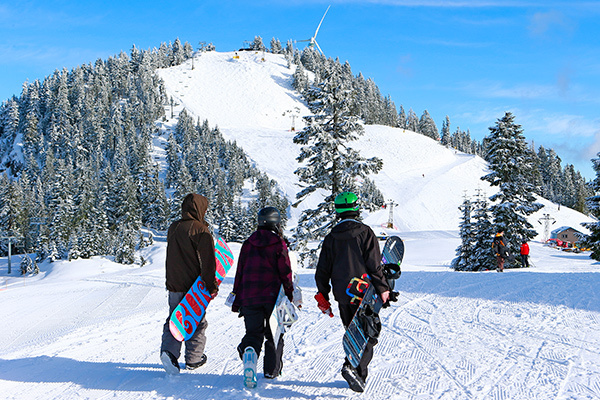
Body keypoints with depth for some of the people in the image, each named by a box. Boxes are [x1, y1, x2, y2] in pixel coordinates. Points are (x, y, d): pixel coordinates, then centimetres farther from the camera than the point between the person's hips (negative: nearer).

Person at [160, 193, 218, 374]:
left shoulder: (173, 228, 8)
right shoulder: (201, 230, -14)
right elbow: (207, 261, -16)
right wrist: (212, 286, -12)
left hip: (174, 285, 5)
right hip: (194, 286, -5)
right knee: (197, 322, 9)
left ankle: (169, 350, -9)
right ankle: (194, 358, 17)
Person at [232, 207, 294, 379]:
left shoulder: (248, 243, 8)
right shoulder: (278, 243, -5)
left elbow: (240, 272, 10)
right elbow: (285, 272, -6)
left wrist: (237, 300, 15)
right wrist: (290, 295, 3)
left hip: (249, 298, 3)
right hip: (272, 297, -3)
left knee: (254, 332, 7)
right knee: (273, 334, 11)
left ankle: (248, 348, -24)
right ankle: (272, 369, 11)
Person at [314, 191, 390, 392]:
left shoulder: (330, 238, 6)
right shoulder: (365, 233, -7)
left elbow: (322, 270, 7)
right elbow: (374, 265, -11)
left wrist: (323, 296, 14)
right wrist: (383, 289, -3)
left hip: (342, 295, 5)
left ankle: (359, 375, 19)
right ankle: (353, 367, -22)